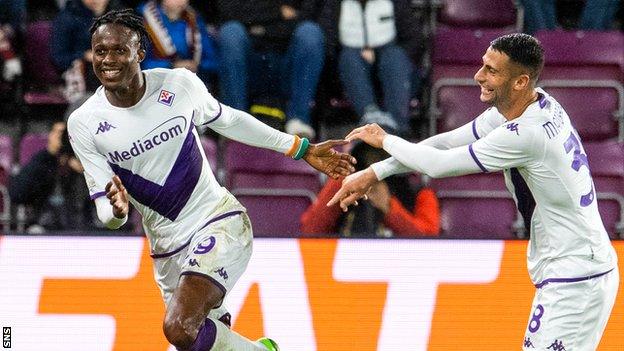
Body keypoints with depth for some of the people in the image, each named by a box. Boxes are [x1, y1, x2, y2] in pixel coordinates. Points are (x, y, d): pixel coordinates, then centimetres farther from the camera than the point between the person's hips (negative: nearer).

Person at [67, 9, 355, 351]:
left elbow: (227, 120, 11)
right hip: (168, 246, 3)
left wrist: (302, 149, 15)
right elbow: (106, 214, -5)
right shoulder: (84, 124, -8)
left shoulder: (178, 84, -10)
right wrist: (117, 210, -30)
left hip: (219, 220, -3)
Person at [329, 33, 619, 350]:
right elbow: (448, 143, 11)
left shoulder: (528, 133, -24)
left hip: (573, 283, -10)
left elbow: (439, 164, -16)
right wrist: (374, 173, 7)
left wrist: (384, 140, 1)